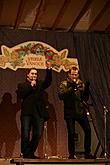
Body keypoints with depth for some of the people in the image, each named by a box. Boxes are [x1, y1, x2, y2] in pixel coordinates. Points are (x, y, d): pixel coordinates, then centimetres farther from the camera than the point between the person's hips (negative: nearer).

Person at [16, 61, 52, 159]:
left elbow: (48, 81, 2)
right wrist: (30, 86, -2)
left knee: (38, 134, -1)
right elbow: (20, 95, -4)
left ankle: (31, 153, 11)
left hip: (39, 112, 3)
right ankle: (26, 153, -1)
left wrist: (49, 69, -11)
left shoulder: (40, 84, 21)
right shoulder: (22, 85, 15)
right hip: (27, 112, -2)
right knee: (25, 134, -8)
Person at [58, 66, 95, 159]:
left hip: (81, 111, 3)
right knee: (71, 133, -4)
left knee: (88, 130, -9)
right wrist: (71, 88, -20)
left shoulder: (81, 84, 12)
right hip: (69, 112, -2)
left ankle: (87, 153, 2)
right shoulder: (64, 84, 4)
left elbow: (86, 98, 10)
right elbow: (60, 96, -12)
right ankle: (72, 154, 10)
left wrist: (87, 89, -7)